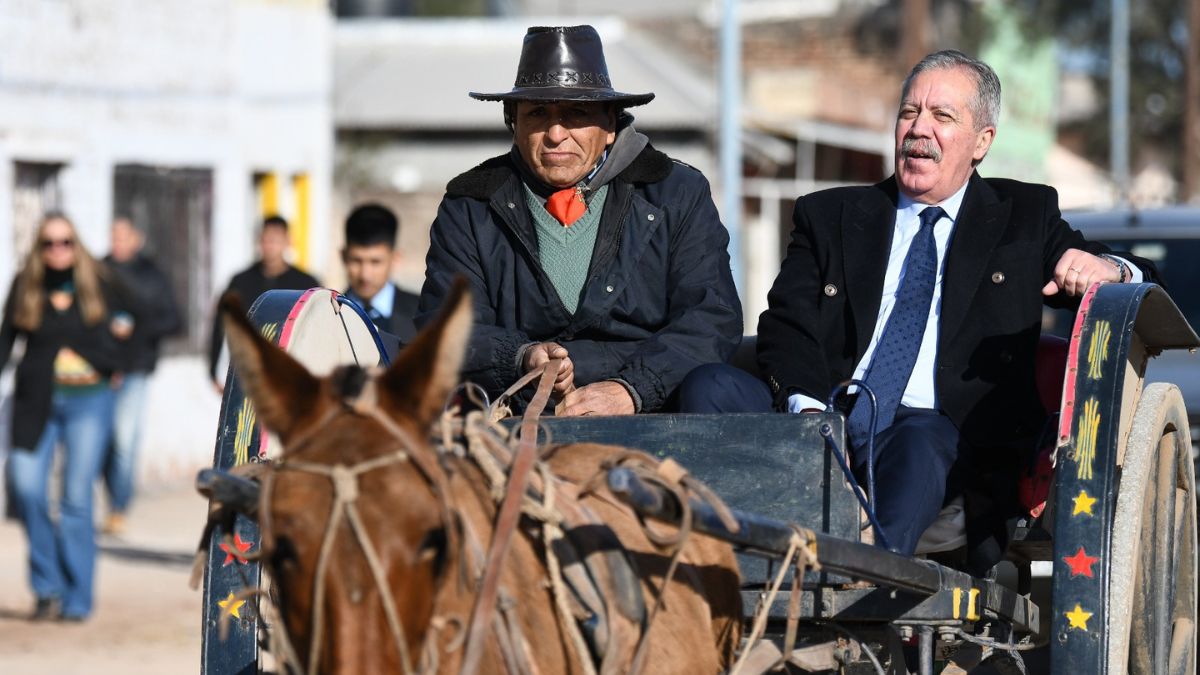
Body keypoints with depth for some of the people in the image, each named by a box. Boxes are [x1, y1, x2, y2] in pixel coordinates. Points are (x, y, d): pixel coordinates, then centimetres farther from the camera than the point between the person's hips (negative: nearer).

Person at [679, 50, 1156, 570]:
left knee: (922, 443, -39)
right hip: (824, 424, 3)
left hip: (942, 428, -2)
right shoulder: (829, 216, 24)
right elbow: (785, 326, 10)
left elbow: (1142, 283, 16)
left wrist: (1107, 268, -11)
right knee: (710, 387, -25)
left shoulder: (1024, 217, 22)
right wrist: (805, 406, -12)